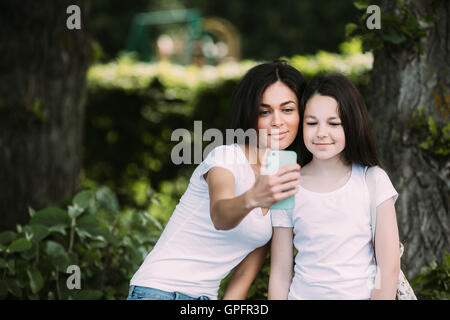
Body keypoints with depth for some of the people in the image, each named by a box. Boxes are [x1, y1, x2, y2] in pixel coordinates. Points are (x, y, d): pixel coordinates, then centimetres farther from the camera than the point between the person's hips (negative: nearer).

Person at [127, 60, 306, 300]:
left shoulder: (284, 182, 9)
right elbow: (219, 216, -32)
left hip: (206, 296, 6)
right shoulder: (225, 157, -9)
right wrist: (252, 198, -51)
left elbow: (245, 275, 11)